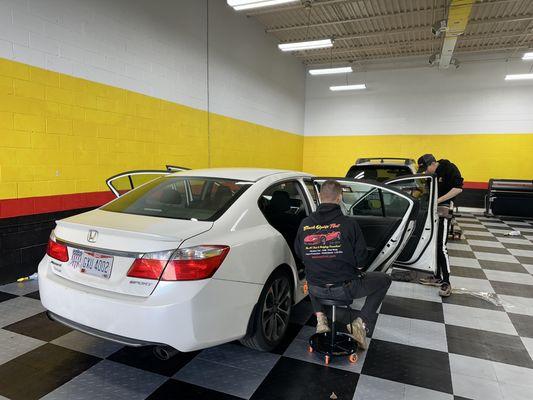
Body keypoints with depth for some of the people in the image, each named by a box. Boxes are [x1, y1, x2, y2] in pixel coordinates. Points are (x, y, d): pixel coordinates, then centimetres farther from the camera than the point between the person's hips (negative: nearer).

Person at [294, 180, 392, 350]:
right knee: (384, 280, 20)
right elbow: (361, 258, -9)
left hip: (316, 289, 4)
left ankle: (320, 317, 21)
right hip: (345, 288, -3)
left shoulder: (305, 224, -5)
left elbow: (299, 254, 8)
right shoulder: (348, 223, -15)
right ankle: (360, 323, 10)